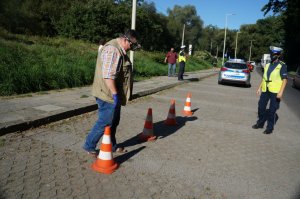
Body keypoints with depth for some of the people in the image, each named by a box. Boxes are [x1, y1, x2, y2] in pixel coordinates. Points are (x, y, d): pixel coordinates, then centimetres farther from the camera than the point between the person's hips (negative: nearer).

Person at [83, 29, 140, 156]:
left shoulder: (119, 50, 15)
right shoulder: (112, 50, -20)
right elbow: (108, 75, -27)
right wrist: (115, 94, -24)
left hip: (113, 95, 11)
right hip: (109, 95, -10)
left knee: (114, 122, 18)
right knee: (104, 122, 0)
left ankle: (112, 146, 32)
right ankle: (89, 146, 16)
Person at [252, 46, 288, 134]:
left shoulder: (282, 66, -7)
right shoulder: (268, 65, 13)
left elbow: (285, 79, -10)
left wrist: (281, 92, -18)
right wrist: (259, 88, 15)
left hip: (275, 91, -6)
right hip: (265, 90, 6)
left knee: (272, 110, 0)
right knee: (261, 107, 12)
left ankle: (270, 127, 12)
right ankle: (260, 123, 29)